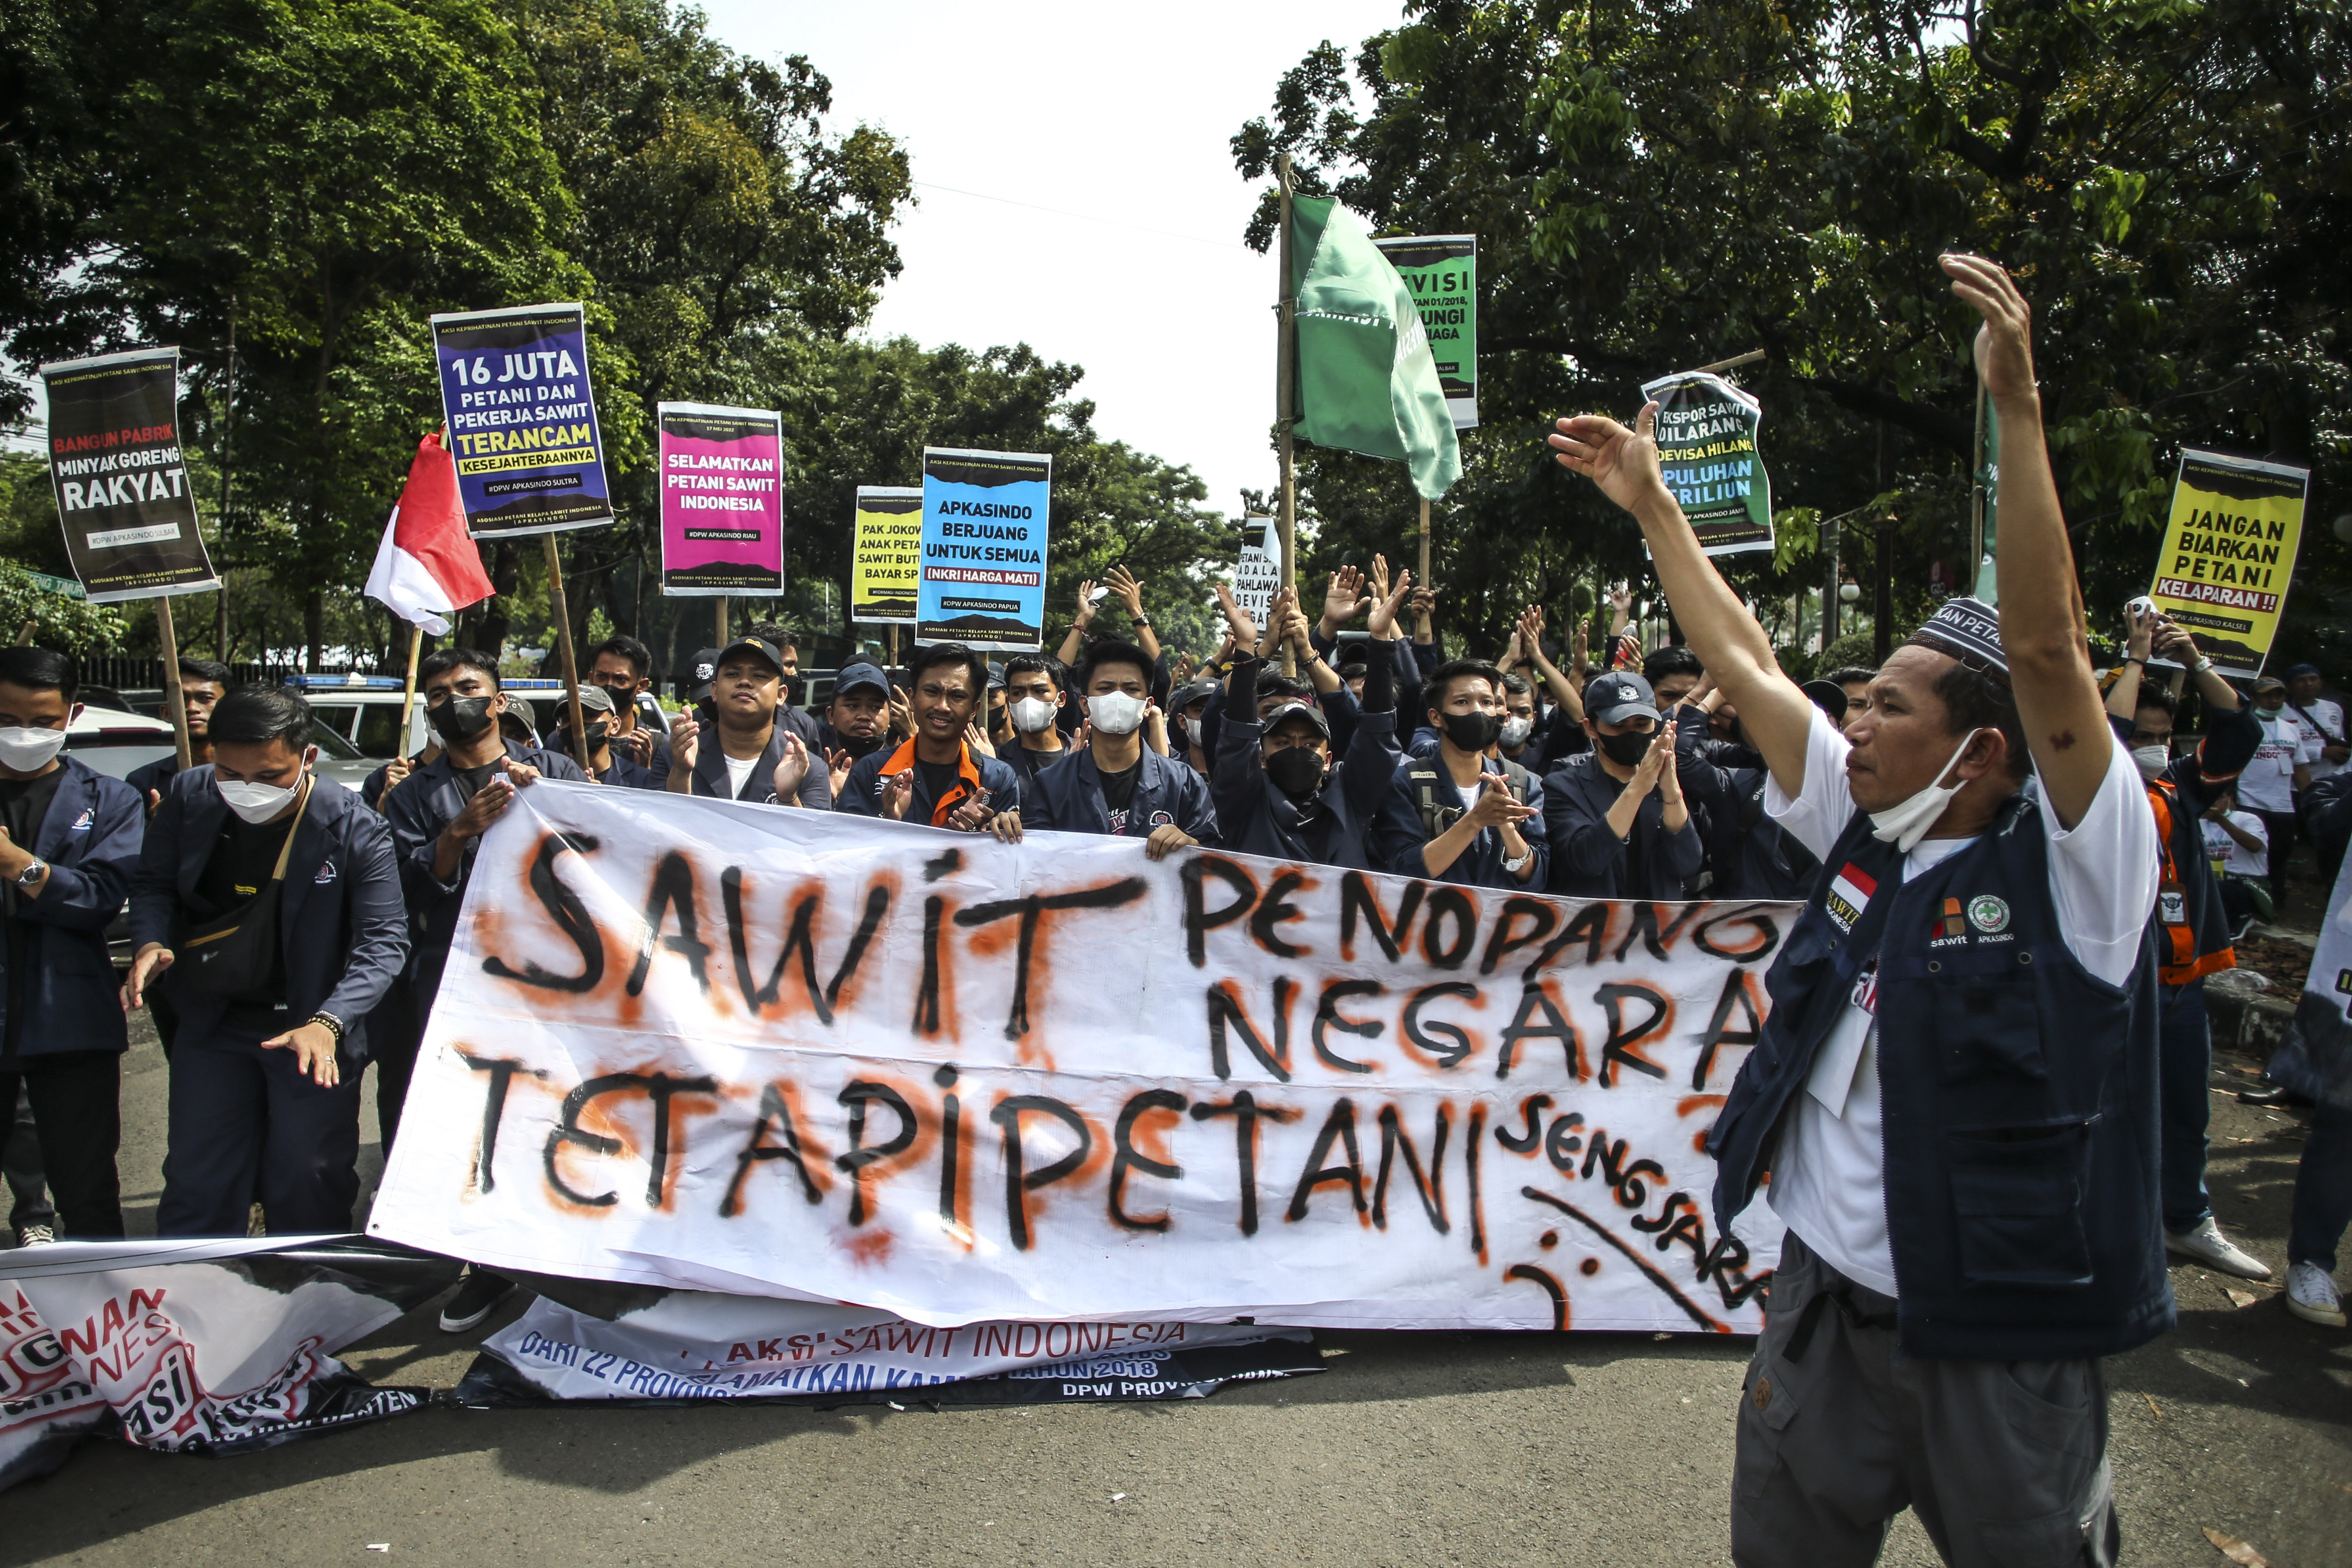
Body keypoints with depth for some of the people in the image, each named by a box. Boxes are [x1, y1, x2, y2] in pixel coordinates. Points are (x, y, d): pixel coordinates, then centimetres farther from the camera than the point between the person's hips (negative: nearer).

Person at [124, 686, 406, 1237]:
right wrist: (150, 942, -14)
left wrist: (328, 1023, -35)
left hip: (313, 1031, -3)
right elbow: (153, 882, 9)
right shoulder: (189, 797, -6)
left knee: (309, 1188, 6)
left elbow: (384, 940, -21)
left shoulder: (355, 828, -19)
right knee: (196, 1187, 13)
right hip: (212, 1023, 4)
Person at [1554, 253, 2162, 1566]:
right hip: (1825, 1307, 6)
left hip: (2001, 1347, -5)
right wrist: (1653, 506, 12)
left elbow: (2044, 649, -29)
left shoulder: (2075, 860, -14)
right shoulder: (1867, 831, 1)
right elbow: (1746, 662, 8)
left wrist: (2020, 405, -33)